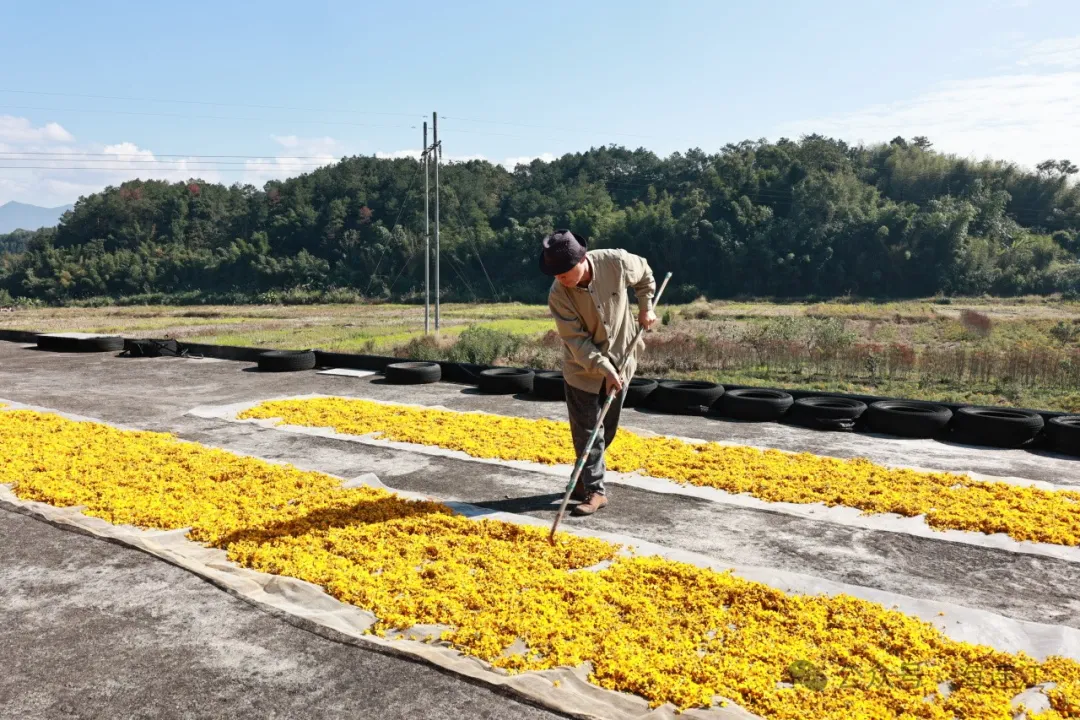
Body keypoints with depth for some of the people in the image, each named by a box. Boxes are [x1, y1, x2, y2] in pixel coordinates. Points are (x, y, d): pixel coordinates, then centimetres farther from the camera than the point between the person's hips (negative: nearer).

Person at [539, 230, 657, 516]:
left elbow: (644, 273, 4)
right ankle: (594, 490, 9)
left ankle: (585, 478, 32)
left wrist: (645, 307, -1)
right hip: (583, 368, -2)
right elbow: (577, 340, -22)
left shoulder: (616, 262, -21)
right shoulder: (558, 295, -25)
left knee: (608, 427, 13)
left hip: (620, 360, 3)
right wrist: (605, 369, -29)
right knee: (587, 430, -3)